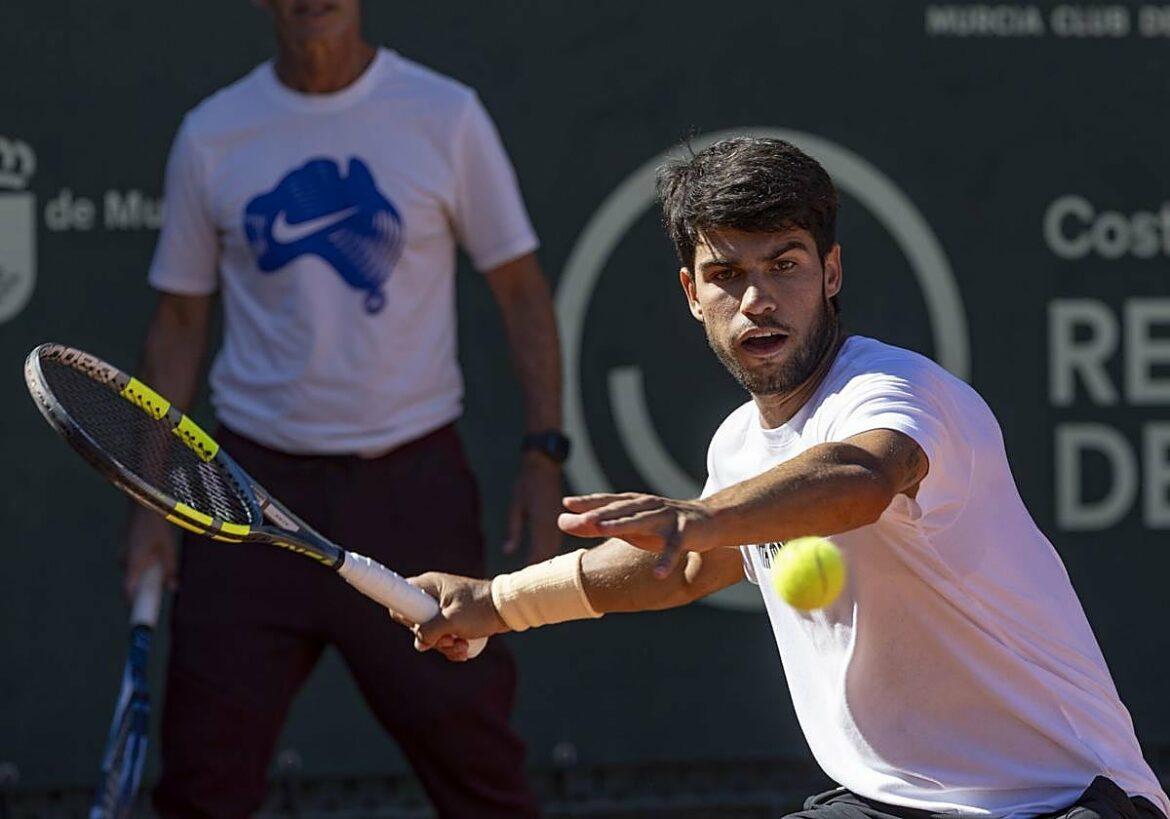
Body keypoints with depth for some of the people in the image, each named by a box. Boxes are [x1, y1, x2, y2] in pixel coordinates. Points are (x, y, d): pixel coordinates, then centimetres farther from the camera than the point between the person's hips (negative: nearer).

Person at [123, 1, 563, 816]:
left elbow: (522, 291, 3)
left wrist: (544, 455, -5)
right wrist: (150, 499, 5)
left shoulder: (446, 117, -1)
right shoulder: (210, 137, 4)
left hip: (412, 482, -1)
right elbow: (179, 322, 10)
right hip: (258, 478, 1)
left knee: (466, 739, -2)